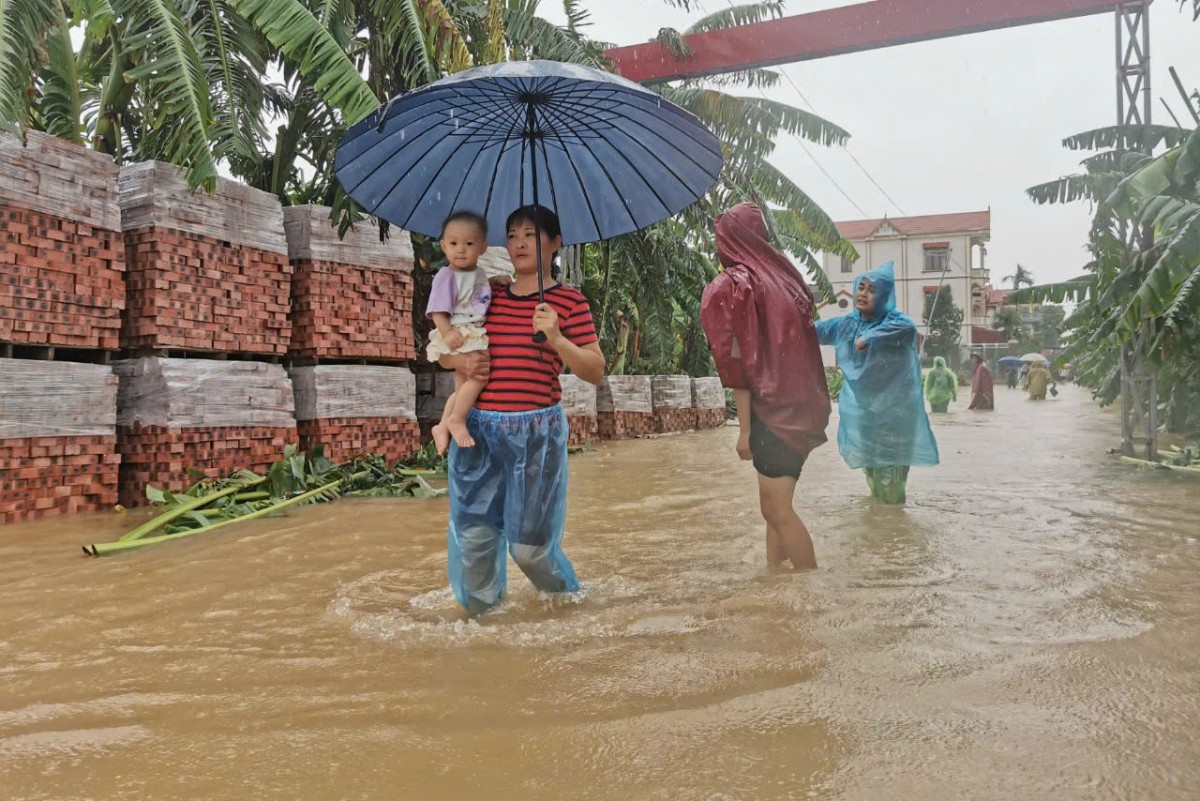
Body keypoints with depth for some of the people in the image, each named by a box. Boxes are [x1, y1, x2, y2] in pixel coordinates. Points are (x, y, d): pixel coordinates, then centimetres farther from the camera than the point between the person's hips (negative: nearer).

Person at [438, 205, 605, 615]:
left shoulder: (569, 301, -1)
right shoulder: (489, 296, 10)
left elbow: (596, 372, -5)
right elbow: (442, 348, 18)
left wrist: (557, 339, -20)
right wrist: (458, 361, -5)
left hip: (536, 431, -3)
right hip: (478, 429, 4)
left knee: (529, 543, 5)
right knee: (473, 533, 6)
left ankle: (565, 597, 36)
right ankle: (480, 607, 31)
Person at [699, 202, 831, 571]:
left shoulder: (733, 285, -8)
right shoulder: (784, 274, 12)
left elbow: (738, 361, -13)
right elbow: (796, 346, 15)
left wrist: (745, 427, -11)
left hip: (770, 411, -8)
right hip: (800, 407, 8)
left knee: (777, 509, -2)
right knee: (776, 504, 14)